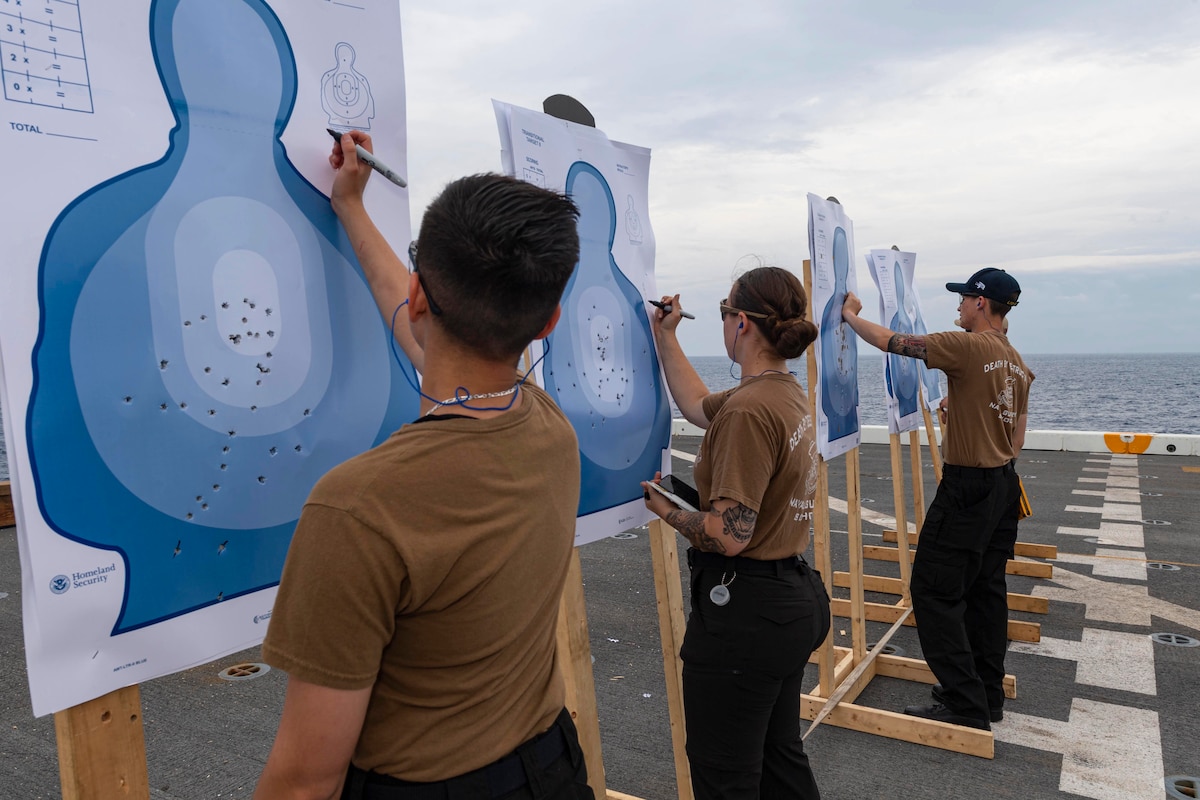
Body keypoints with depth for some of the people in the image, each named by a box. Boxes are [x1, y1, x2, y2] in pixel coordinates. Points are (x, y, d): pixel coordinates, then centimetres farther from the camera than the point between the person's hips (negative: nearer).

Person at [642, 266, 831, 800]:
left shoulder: (749, 409, -24)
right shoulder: (789, 393, 6)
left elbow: (729, 535, -26)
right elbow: (699, 407, 21)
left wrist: (667, 511, -8)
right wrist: (665, 337, 24)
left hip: (745, 610, -10)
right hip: (794, 599, 10)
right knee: (780, 756, 25)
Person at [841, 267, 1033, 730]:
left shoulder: (969, 346, -17)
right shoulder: (1017, 363, 11)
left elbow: (890, 342, -15)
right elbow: (1017, 439, 16)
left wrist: (852, 316, 0)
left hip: (966, 487, -10)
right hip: (1004, 484, 10)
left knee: (934, 590, -3)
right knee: (986, 588, 16)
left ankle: (965, 706, 1)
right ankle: (989, 695, 26)